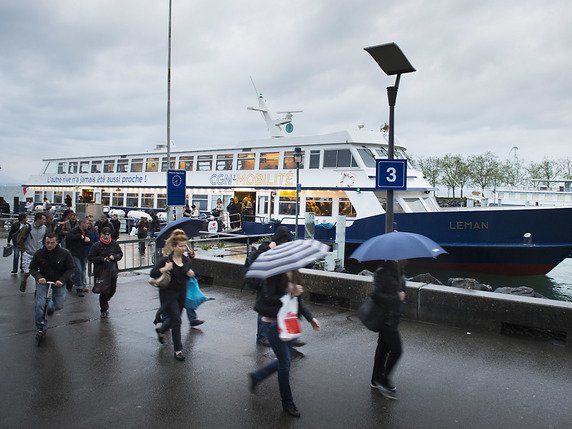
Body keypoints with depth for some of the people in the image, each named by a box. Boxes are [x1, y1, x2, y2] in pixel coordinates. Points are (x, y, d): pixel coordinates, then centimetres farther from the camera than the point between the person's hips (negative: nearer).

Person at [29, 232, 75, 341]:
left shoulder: (65, 254, -13)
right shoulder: (39, 253, -9)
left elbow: (70, 269, -8)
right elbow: (33, 268, -2)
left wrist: (61, 280, -22)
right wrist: (39, 277, -22)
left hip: (59, 282, 0)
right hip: (43, 281, 0)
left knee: (59, 305, -2)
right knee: (39, 304, -14)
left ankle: (50, 306, 37)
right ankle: (41, 328, 1)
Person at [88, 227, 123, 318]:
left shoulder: (114, 244, 2)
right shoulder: (96, 245, -7)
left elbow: (120, 254, 11)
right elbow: (90, 257, -6)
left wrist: (114, 257, -10)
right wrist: (102, 259, -17)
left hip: (112, 271, 4)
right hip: (101, 272, -3)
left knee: (112, 290, 11)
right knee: (104, 291, 0)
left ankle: (105, 301, 43)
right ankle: (103, 310, 18)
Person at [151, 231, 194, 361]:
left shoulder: (187, 260, 2)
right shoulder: (166, 260, -15)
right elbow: (153, 273, -16)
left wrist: (191, 274, -6)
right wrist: (165, 269, -30)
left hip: (182, 294, 6)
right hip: (168, 293, -6)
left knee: (175, 318, 19)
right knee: (176, 320, -7)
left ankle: (161, 330, 51)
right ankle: (178, 350, 5)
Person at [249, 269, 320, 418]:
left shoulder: (292, 274, 1)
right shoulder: (274, 276, -20)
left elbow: (298, 300, 9)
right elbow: (268, 299, -24)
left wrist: (310, 318, 6)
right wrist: (290, 294, -26)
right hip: (273, 324, -8)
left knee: (284, 361, 17)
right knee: (285, 362, 1)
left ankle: (256, 376, 39)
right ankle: (287, 403, 21)